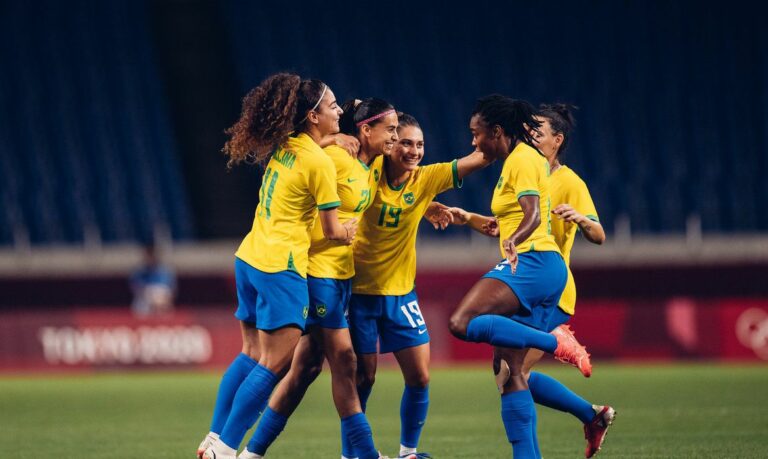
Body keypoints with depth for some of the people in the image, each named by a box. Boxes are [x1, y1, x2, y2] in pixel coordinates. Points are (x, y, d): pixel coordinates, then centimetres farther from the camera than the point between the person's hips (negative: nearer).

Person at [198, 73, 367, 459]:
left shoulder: (284, 145, 7)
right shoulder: (320, 163, -14)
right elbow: (332, 231, -7)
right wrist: (353, 232, 14)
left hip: (249, 259, 9)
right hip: (281, 267, -9)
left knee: (252, 354, 17)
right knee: (275, 365, -6)